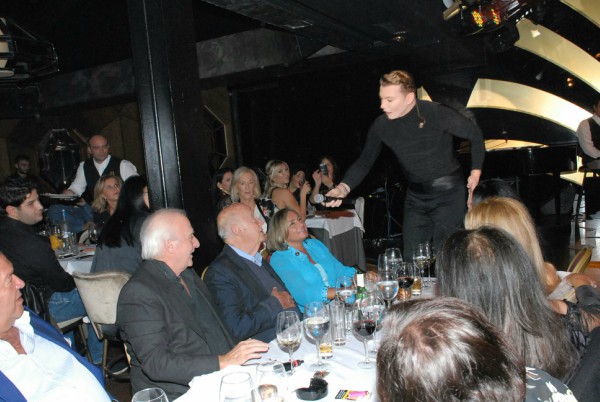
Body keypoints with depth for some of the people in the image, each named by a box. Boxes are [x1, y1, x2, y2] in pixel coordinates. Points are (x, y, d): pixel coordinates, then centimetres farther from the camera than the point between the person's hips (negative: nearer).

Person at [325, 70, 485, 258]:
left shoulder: (437, 114, -19)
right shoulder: (381, 125, -9)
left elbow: (475, 134, -3)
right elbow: (364, 161, -4)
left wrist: (476, 170, -4)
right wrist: (343, 187, -20)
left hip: (447, 193, -4)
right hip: (415, 196, 4)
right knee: (411, 258, 8)